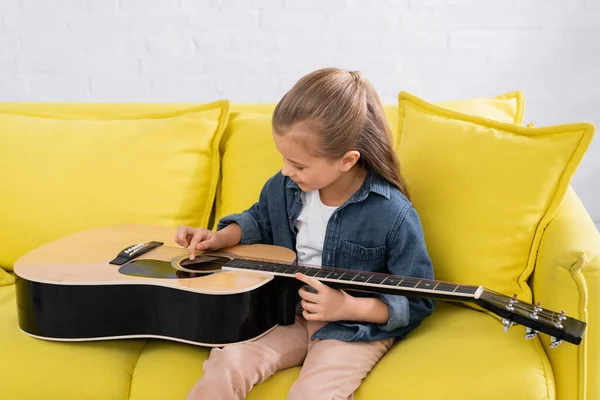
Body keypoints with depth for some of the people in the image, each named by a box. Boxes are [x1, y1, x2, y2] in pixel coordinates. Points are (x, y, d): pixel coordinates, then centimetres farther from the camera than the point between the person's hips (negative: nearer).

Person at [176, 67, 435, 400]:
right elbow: (260, 220, 23)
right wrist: (219, 238, 5)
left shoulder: (394, 215, -20)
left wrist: (347, 307, -22)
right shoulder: (284, 187, -2)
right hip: (287, 311, 5)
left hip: (356, 327, -5)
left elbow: (416, 304, -12)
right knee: (227, 360, -19)